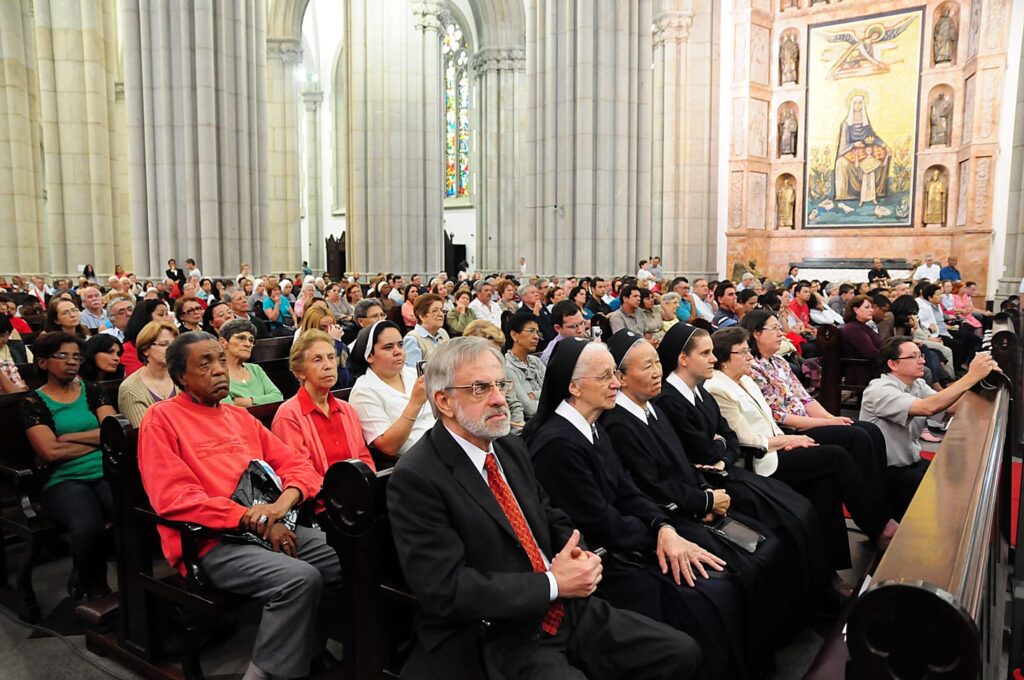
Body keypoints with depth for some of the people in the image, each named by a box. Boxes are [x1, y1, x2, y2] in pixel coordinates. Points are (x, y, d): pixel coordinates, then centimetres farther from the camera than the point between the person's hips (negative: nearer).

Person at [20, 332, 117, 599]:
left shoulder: (92, 391, 16)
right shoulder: (32, 403, 7)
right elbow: (50, 452, -6)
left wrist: (68, 438, -3)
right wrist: (98, 439, 0)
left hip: (106, 473, 3)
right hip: (63, 480, -2)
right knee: (89, 526, -35)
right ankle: (94, 589, -5)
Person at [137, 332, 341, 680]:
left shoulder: (239, 415, 19)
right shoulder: (161, 419, -2)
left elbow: (296, 463, 15)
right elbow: (174, 498, -15)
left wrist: (284, 501, -8)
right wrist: (254, 520, -17)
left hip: (270, 530, 7)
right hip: (210, 542, -7)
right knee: (300, 579, -30)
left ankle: (303, 649, 8)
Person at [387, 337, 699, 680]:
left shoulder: (511, 448, 7)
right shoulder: (415, 478, -16)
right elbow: (447, 589, -20)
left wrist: (579, 554, -4)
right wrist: (553, 583, -17)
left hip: (568, 610, 8)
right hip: (499, 640, -7)